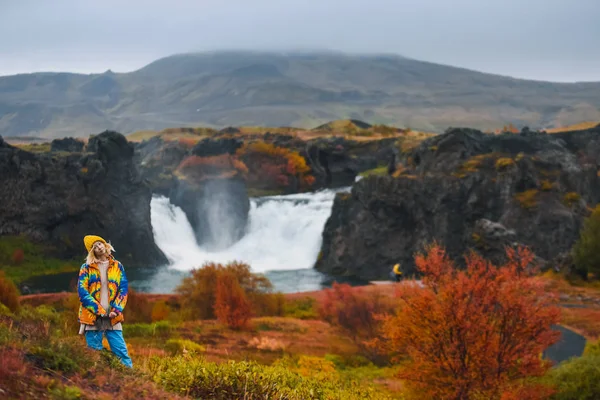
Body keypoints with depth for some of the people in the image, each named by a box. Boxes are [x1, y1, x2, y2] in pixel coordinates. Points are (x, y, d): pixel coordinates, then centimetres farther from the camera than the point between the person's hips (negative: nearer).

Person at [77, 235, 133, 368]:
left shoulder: (117, 266, 11)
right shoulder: (86, 268, 5)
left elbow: (123, 290, 6)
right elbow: (82, 291, -3)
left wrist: (116, 310, -8)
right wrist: (99, 310, -11)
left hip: (113, 317, 1)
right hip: (92, 317, -1)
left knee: (121, 352, -5)